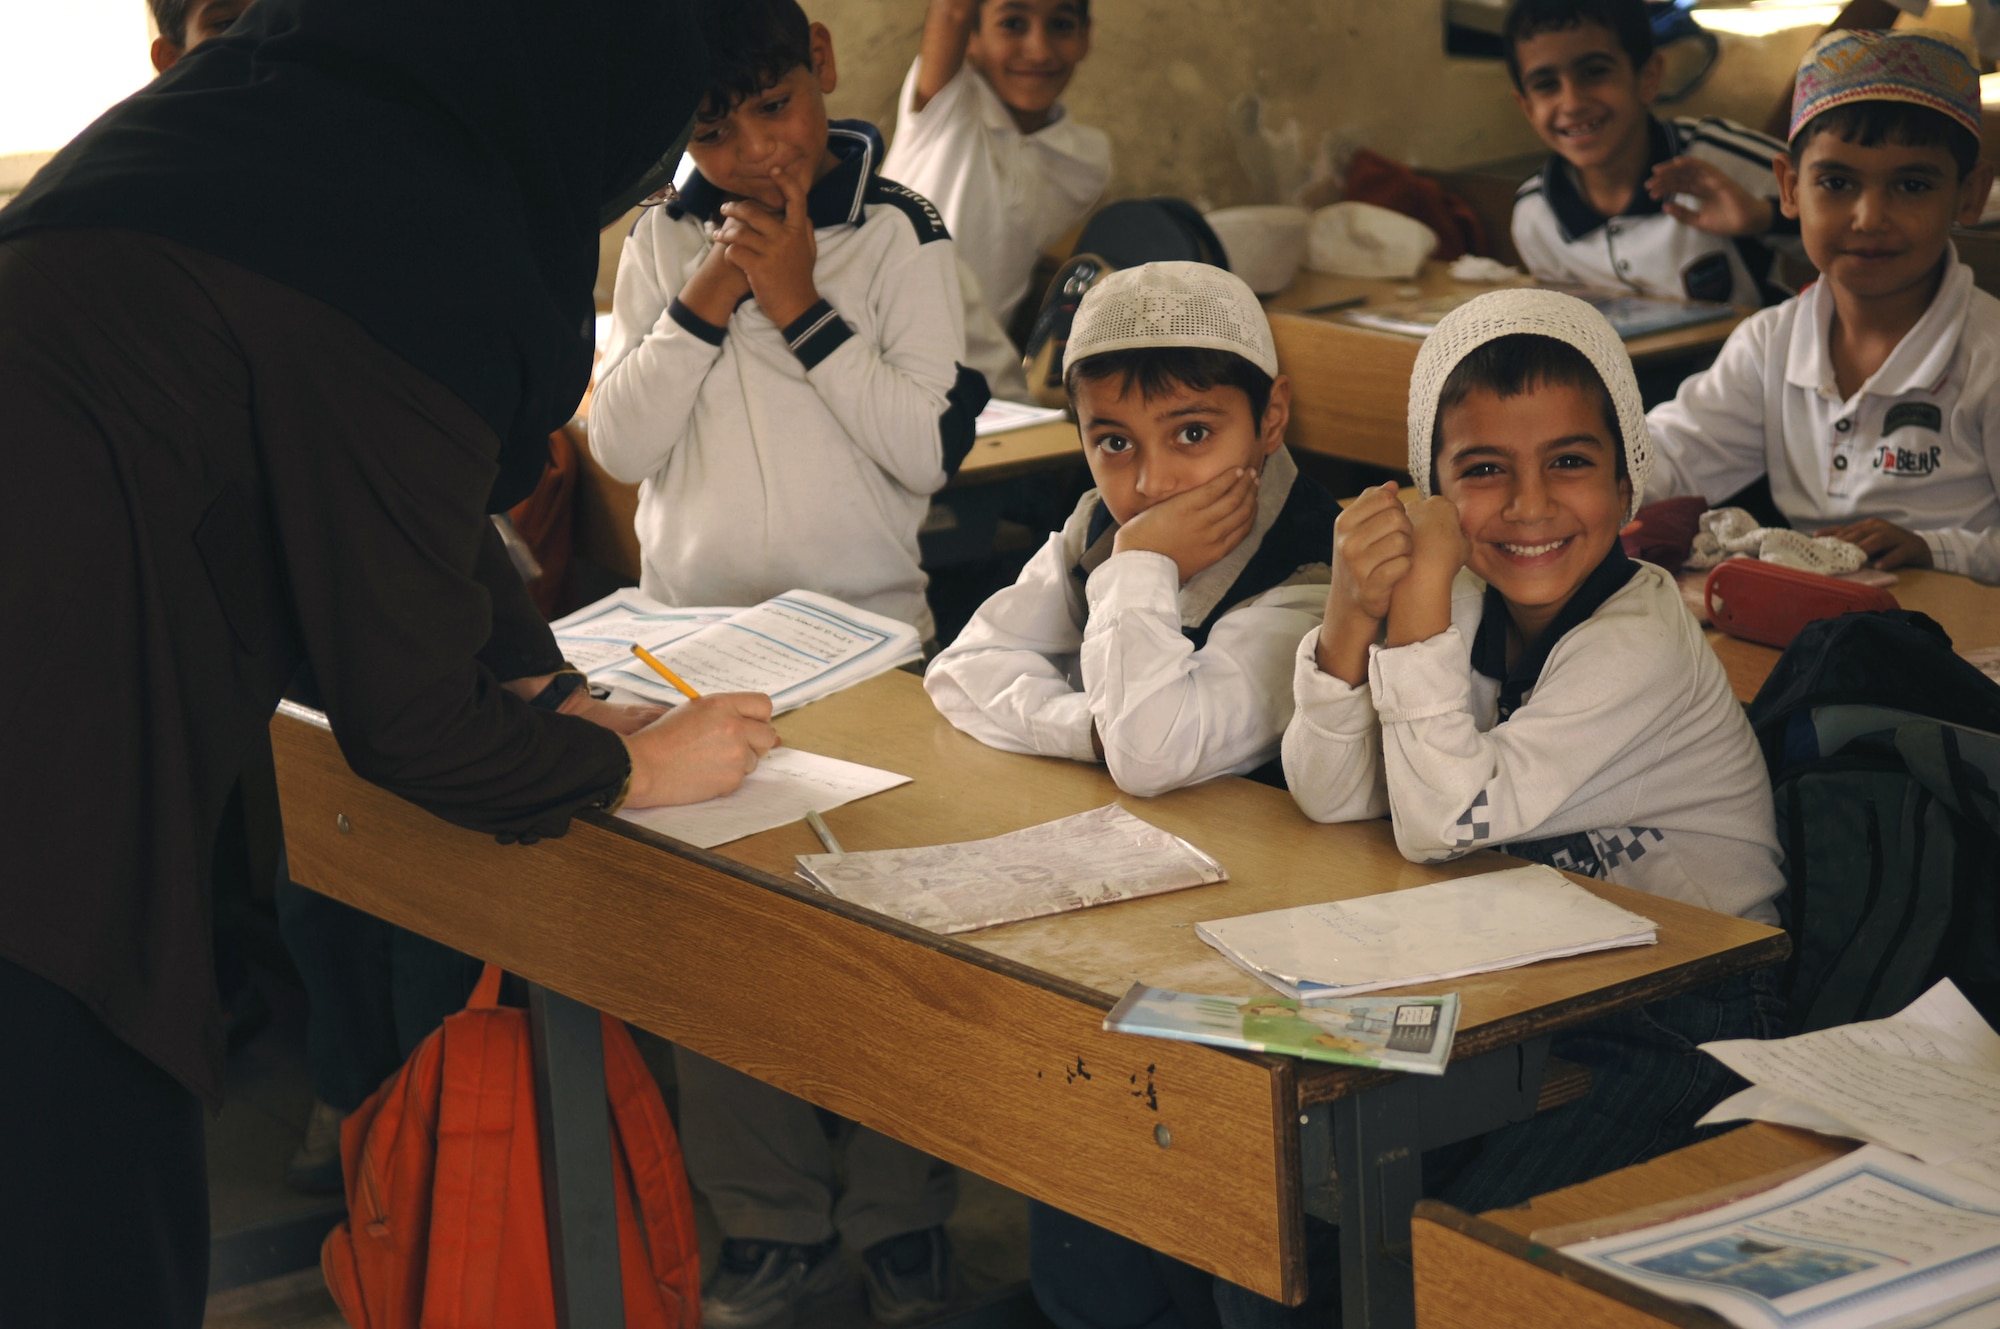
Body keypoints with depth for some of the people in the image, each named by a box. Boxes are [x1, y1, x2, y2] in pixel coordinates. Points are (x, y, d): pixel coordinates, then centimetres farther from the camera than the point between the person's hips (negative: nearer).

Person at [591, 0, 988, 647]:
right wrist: (707, 297, -7)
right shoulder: (661, 238, 9)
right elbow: (620, 451, 1)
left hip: (865, 623, -3)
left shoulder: (898, 231, 0)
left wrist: (803, 310, -10)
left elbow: (933, 455, -8)